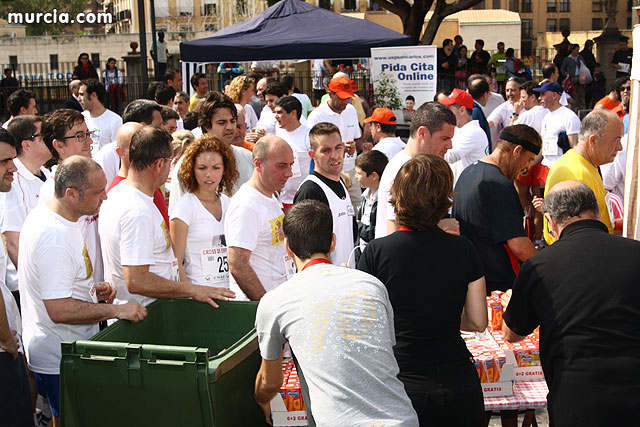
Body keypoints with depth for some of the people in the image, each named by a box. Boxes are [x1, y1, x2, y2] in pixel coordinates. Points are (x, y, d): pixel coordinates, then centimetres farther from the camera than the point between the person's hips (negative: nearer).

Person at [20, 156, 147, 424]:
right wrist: (117, 310, -23)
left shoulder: (42, 215, 7)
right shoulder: (55, 237, -26)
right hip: (61, 362, -10)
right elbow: (59, 310, -29)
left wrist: (89, 288, 8)